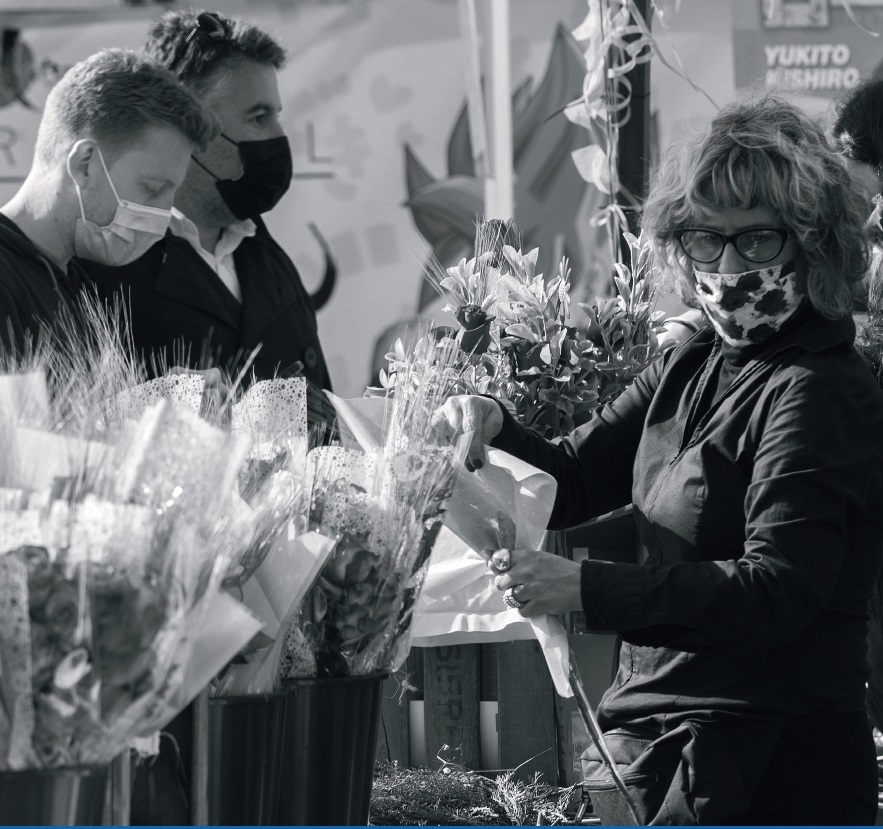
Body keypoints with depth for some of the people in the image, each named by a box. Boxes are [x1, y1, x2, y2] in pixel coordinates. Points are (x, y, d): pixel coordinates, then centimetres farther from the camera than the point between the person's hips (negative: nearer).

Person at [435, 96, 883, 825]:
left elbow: (777, 591, -25)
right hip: (649, 736, 8)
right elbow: (572, 483, 15)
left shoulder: (821, 394, -14)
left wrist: (588, 590, -31)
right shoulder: (691, 369, 12)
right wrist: (492, 431, -6)